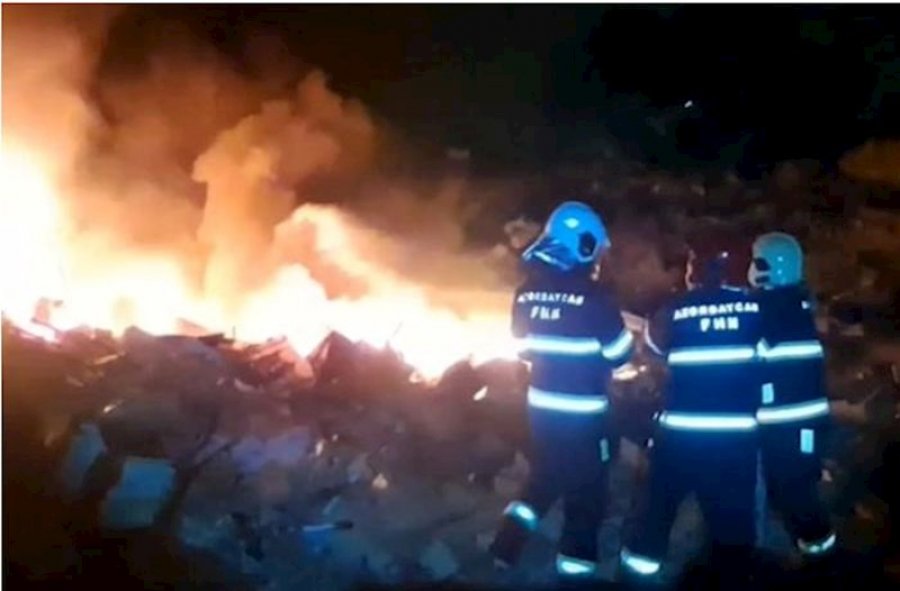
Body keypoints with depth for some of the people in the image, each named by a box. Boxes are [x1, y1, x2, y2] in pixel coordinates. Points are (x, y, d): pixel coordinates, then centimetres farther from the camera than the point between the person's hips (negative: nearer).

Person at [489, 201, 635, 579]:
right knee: (585, 486, 10)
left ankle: (512, 535, 14)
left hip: (540, 404, 6)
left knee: (545, 474, 25)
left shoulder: (526, 293, -2)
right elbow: (620, 353, -9)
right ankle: (575, 561, 18)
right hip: (583, 411, -5)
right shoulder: (592, 297, -19)